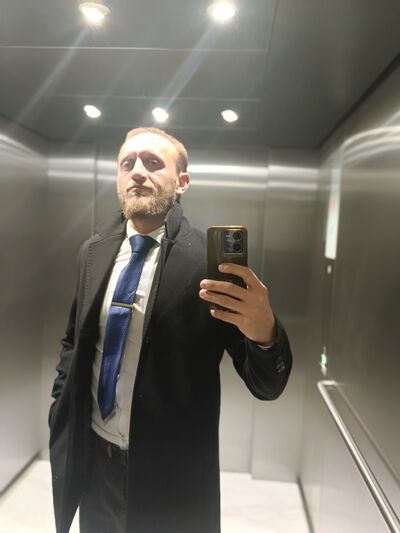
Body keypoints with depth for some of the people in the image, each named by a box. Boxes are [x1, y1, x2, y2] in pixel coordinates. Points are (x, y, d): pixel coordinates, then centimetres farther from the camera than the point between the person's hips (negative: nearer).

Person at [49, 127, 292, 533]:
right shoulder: (93, 252, -1)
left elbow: (267, 385, -16)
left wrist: (264, 332, -36)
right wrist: (61, 412, 5)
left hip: (168, 473, -4)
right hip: (91, 460, 5)